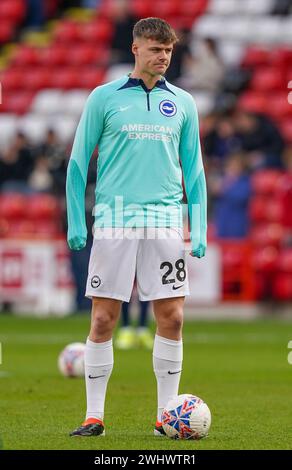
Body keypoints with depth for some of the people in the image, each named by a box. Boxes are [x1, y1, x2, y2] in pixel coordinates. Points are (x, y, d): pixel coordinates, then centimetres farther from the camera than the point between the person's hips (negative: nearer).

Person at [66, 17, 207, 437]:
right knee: (103, 318, -2)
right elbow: (78, 162, 6)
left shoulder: (182, 103, 11)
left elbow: (194, 170, 14)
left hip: (165, 222, 2)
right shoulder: (104, 97, 4)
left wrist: (199, 229, 5)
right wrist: (76, 223, -1)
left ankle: (167, 415, 6)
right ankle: (94, 416, 6)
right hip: (114, 221, -2)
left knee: (171, 317, -3)